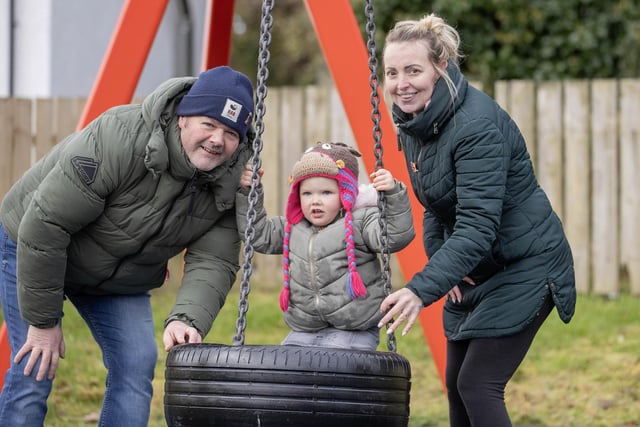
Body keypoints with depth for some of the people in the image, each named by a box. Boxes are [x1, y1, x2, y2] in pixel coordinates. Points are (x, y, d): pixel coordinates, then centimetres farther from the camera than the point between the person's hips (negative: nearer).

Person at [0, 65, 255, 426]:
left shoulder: (229, 183, -17)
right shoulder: (119, 140, -36)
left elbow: (213, 263, -21)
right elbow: (44, 226, -33)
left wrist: (187, 319, -43)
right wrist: (43, 321, -26)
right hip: (32, 247, -5)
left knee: (136, 367, -8)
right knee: (35, 369, -11)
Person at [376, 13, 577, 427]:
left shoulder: (476, 126, -27)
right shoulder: (412, 121, 0)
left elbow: (477, 227, -34)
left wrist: (422, 289, -42)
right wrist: (439, 261, -4)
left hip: (524, 266, -9)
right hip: (475, 269, 9)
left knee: (478, 385, -14)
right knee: (457, 385, 11)